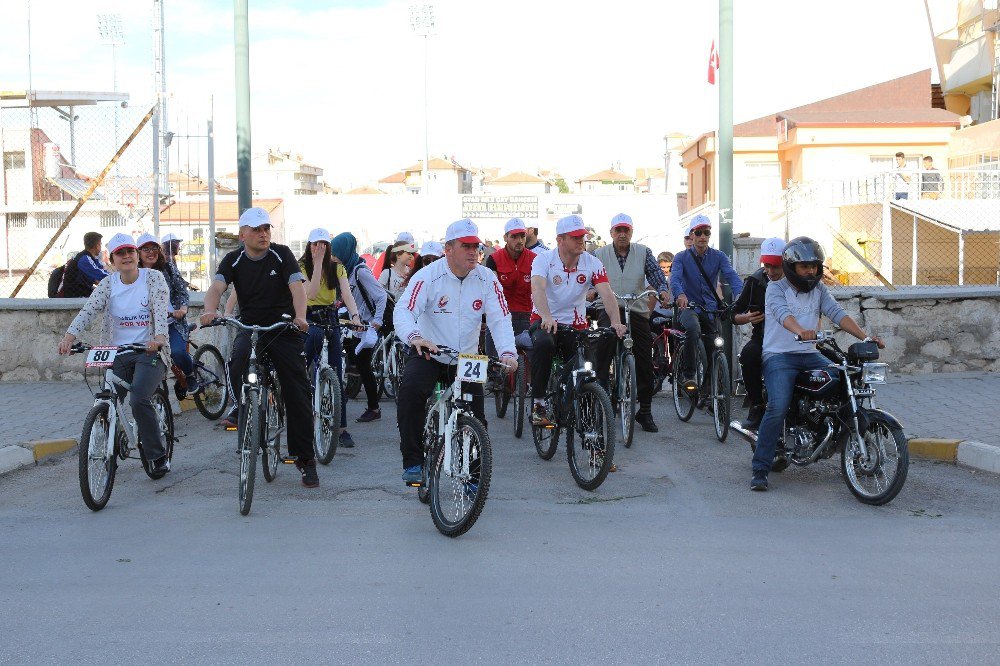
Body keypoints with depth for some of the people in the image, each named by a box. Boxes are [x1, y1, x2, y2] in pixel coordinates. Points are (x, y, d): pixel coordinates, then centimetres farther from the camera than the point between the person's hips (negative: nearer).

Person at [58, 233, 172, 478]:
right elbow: (88, 310, -9)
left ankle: (158, 456, -8)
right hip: (118, 354, 4)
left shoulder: (153, 278, -2)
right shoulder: (108, 284, 5)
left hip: (150, 351, -4)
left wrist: (158, 338, -36)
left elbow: (161, 311, -17)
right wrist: (70, 336, -27)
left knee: (139, 400, -22)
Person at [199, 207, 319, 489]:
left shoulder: (282, 254, -3)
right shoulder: (233, 260, 2)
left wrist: (300, 316, -36)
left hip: (283, 329, -1)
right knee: (237, 363, -33)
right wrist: (210, 310, -36)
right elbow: (216, 287, -13)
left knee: (297, 395, -5)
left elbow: (297, 286, -16)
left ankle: (305, 458, 4)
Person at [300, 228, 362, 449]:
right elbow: (311, 293, -20)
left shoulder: (337, 267, 1)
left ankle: (342, 428, 1)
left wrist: (355, 315, -30)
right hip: (309, 317, -1)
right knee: (316, 334, -33)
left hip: (331, 318, 1)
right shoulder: (303, 266, -5)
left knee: (337, 374, -1)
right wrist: (318, 263, -21)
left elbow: (346, 294, -13)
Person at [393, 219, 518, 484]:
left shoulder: (486, 279, -6)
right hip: (428, 353, -3)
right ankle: (412, 462, -17)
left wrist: (507, 352, -30)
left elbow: (500, 318, -12)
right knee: (410, 391, -30)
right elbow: (403, 310, -25)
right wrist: (414, 336, -47)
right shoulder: (428, 276, -14)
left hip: (467, 358, 3)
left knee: (476, 419, 0)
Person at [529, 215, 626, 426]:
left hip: (576, 325, 3)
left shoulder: (592, 263, -3)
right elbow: (538, 288, -29)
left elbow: (606, 293, -16)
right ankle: (538, 403, -24)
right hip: (545, 321, -3)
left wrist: (616, 321, -35)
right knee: (543, 344, -36)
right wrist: (547, 317, -48)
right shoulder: (544, 259, -11)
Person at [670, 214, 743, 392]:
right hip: (689, 307, -3)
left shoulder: (718, 257, 7)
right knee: (693, 329, -35)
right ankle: (688, 376, -28)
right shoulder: (682, 257, 4)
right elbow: (674, 278, -16)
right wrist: (680, 294, -40)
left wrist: (740, 294, -32)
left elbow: (731, 276, -10)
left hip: (711, 309, 3)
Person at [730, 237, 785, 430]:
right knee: (748, 355, -33)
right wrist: (746, 318, -18)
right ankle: (757, 405, -17)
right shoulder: (755, 282, 2)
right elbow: (734, 315, 5)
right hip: (762, 338, 1)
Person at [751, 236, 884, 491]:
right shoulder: (776, 288, -4)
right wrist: (800, 331, -48)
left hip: (809, 355, 6)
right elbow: (782, 312, -25)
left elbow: (837, 313, -1)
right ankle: (760, 469, -18)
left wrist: (865, 337, -18)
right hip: (779, 355, -6)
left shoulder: (819, 289, 12)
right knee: (778, 407, -25)